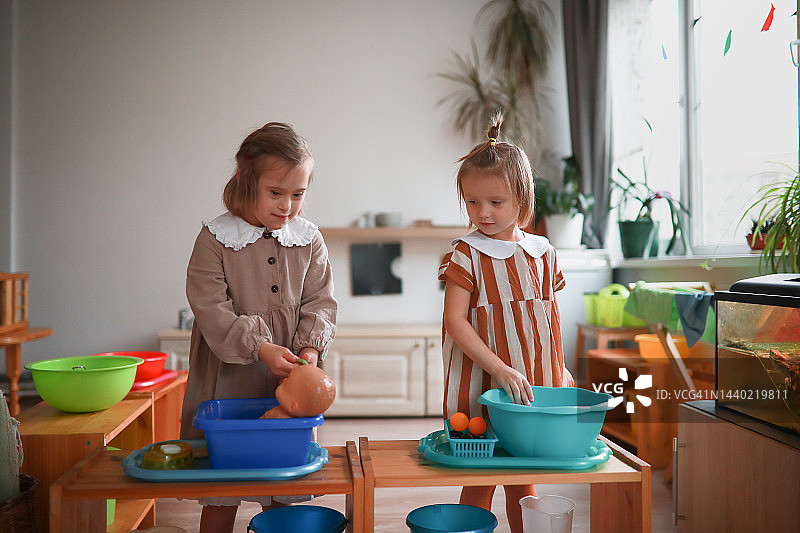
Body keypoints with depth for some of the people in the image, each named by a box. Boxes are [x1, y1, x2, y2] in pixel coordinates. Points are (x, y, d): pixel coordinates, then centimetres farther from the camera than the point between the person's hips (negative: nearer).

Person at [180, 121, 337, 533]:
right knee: (220, 498, 8)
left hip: (288, 382, 3)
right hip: (228, 380, -3)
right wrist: (260, 348, -22)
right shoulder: (216, 238, -7)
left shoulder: (309, 240, 3)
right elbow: (210, 309, -13)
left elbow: (320, 302, 2)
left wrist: (311, 349, -15)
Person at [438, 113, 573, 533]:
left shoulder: (542, 253, 6)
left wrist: (560, 378, 13)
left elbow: (551, 319, 14)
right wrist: (500, 369, -21)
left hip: (531, 387, 4)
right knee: (478, 484, 5)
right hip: (481, 386, -4)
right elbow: (454, 320, -15)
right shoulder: (466, 255, -8)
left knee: (523, 484, 16)